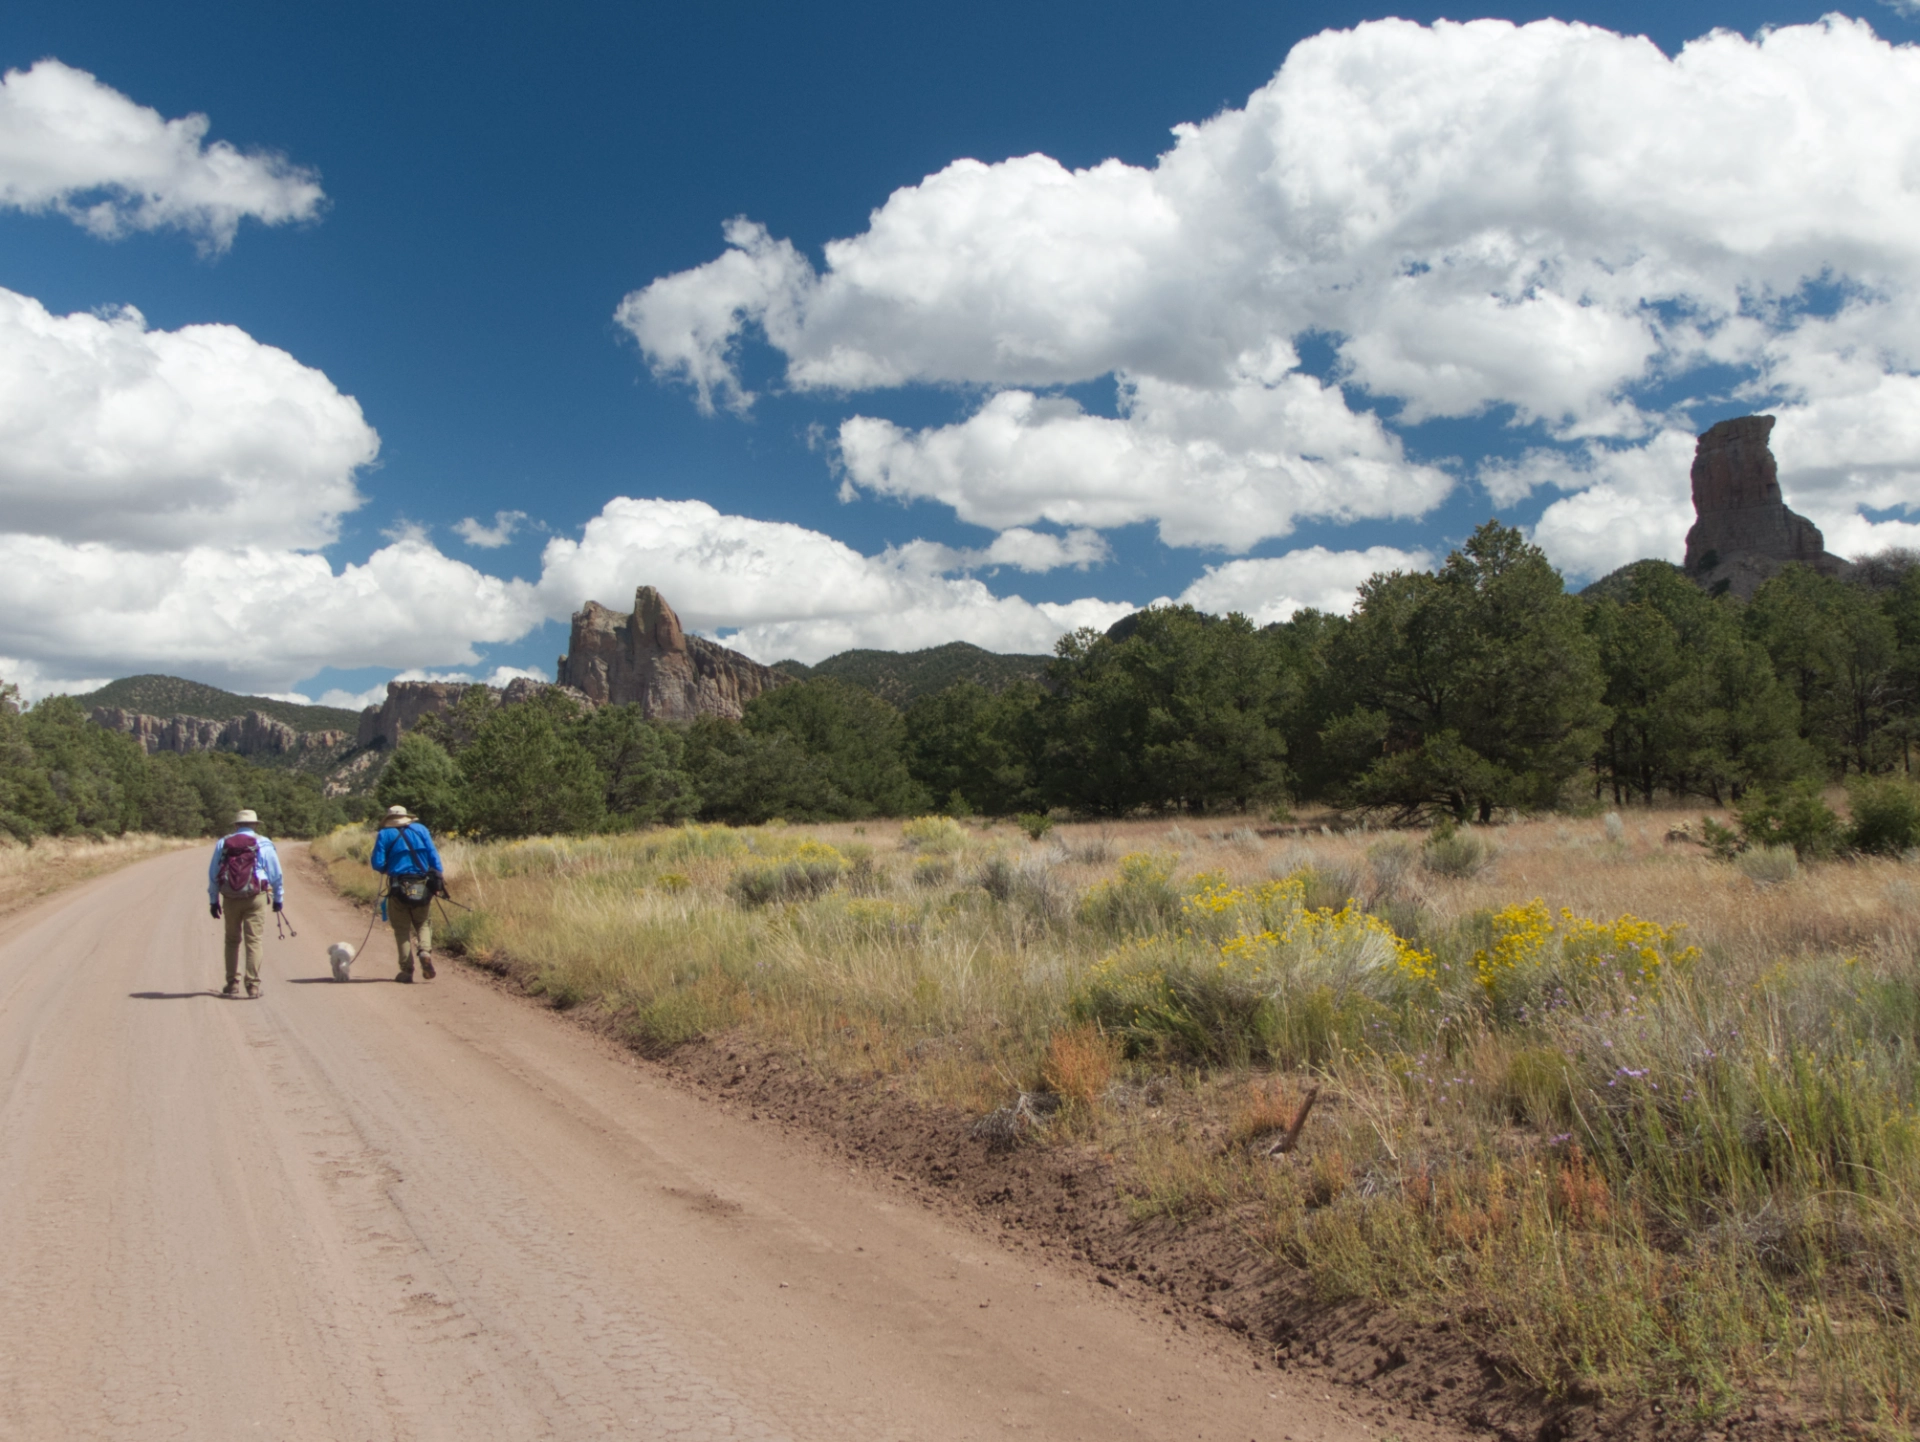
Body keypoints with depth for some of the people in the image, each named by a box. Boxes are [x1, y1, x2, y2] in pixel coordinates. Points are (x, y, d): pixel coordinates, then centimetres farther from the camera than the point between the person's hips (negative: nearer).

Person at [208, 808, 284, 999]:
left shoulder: (223, 843, 8)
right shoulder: (263, 844, 2)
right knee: (253, 941, 0)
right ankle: (253, 985, -4)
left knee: (232, 941, 14)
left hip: (230, 899, 2)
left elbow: (213, 874, 9)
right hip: (255, 898, -2)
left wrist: (213, 900, 15)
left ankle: (232, 984, 15)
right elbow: (276, 874, 3)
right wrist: (279, 898, 13)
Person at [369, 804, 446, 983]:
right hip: (422, 886, 2)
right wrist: (439, 880, 4)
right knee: (423, 923, 15)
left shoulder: (385, 835, 3)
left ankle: (407, 970, 2)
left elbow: (378, 863, -3)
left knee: (402, 928, 6)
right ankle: (425, 951, -13)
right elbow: (433, 856, 2)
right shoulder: (421, 829, 8)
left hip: (398, 887, -1)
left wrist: (386, 870, 18)